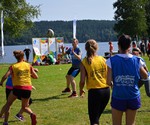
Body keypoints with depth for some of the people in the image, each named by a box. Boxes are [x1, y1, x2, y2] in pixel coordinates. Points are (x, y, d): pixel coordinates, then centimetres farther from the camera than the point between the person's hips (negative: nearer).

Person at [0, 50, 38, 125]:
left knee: (8, 104, 19)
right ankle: (31, 114, -15)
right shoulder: (28, 65, 7)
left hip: (17, 88, -2)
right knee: (25, 107, 18)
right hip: (28, 89, 2)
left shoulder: (13, 66, 1)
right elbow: (36, 76, 9)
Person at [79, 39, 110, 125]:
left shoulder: (84, 62, -8)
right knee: (97, 115, 24)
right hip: (106, 90, 4)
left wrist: (81, 90, 10)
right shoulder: (103, 59, 1)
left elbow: (82, 81, -9)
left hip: (94, 91, -4)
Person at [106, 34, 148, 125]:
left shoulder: (111, 61, -11)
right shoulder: (137, 60, -6)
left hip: (118, 98, -1)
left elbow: (109, 82, -13)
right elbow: (145, 76, 8)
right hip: (133, 98, 1)